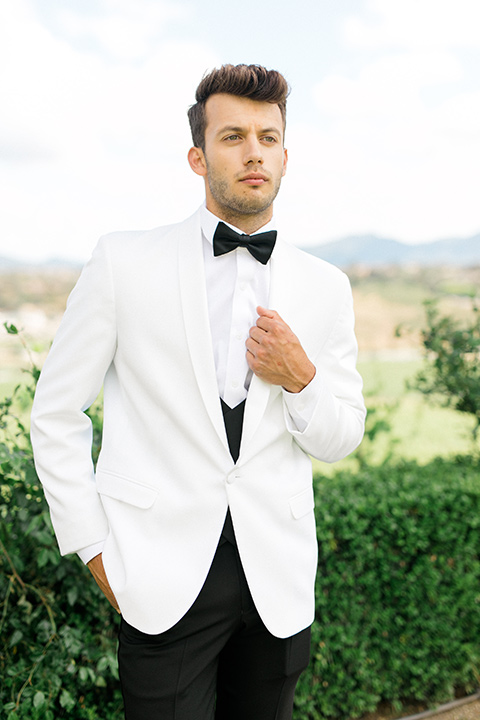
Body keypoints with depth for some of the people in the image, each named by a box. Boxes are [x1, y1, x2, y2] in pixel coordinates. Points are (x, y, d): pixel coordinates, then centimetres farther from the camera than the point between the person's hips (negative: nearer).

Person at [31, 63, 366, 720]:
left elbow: (341, 440, 10)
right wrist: (95, 549, -2)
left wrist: (300, 378, -11)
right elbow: (56, 413, 1)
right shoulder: (125, 261, -4)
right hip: (166, 579, -3)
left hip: (278, 581, 3)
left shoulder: (325, 288, 4)